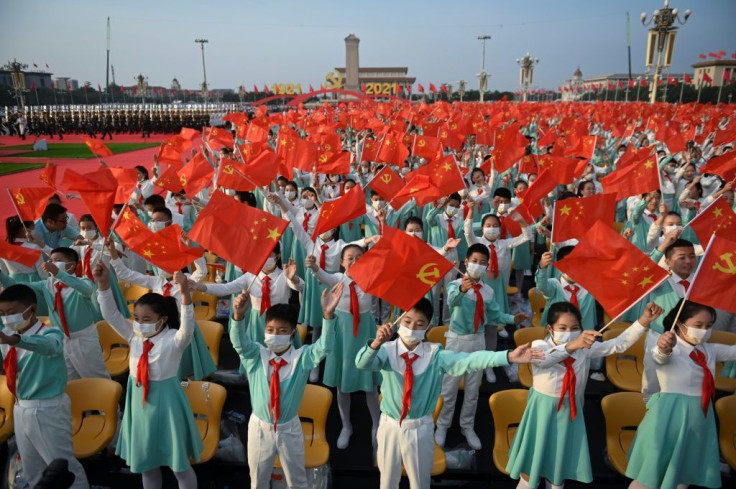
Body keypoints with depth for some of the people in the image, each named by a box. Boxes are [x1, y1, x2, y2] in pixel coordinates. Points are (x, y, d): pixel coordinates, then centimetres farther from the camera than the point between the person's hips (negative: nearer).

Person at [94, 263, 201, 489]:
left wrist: (185, 293, -54)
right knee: (145, 463, 20)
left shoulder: (174, 340, -18)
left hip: (166, 404, -6)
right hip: (139, 403, 6)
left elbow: (187, 326, -38)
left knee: (179, 465, 7)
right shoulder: (134, 336, -1)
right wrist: (103, 284, -20)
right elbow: (111, 315, -5)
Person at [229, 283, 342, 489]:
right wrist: (238, 315, -52)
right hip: (260, 427, 1)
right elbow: (239, 342, -30)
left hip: (289, 428, -1)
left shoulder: (302, 357, -14)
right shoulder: (255, 356, -12)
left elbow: (324, 347, -31)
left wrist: (328, 315, -50)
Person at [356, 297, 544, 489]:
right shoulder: (388, 350, -12)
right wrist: (377, 343, -52)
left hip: (420, 429, 0)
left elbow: (470, 360, -23)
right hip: (390, 426, 0)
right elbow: (361, 363, -30)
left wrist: (509, 356, -37)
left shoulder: (435, 354, -11)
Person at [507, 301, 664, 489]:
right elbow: (544, 359, -40)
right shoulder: (539, 346, -17)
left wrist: (643, 321, -24)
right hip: (543, 411, -3)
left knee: (561, 463, 19)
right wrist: (571, 346, -57)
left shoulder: (586, 348, -4)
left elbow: (618, 344, -11)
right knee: (531, 464, 10)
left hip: (569, 412, 4)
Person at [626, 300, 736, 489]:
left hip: (699, 417, 7)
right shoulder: (672, 348, -17)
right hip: (671, 416, -7)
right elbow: (660, 357, -39)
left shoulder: (710, 350, 7)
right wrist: (663, 348, -62)